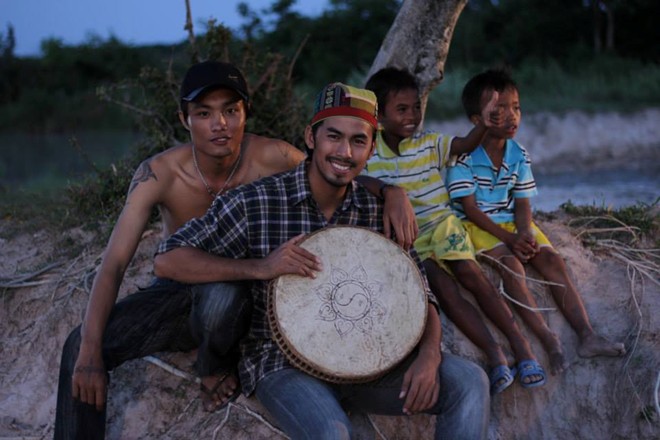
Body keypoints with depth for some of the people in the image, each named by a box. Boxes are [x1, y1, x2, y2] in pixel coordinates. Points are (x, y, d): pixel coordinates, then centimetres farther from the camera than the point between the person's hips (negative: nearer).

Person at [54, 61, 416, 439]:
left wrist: (393, 193, -28)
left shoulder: (272, 159, -20)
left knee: (221, 295, -37)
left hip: (239, 293, -1)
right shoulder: (159, 174, -21)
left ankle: (218, 370, -5)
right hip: (176, 293, 1)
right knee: (80, 348, -19)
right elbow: (114, 264, -23)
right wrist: (90, 352, -34)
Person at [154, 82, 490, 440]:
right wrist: (260, 267, -24)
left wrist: (428, 355, -16)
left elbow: (418, 295, 6)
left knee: (469, 382, -14)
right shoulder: (255, 203, -11)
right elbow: (167, 261, -12)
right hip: (284, 362, -5)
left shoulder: (378, 210, 2)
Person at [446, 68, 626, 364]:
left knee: (552, 259, -15)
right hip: (478, 226, -6)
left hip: (513, 223, 6)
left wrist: (524, 233, -20)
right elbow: (469, 208, -16)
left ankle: (587, 335, -23)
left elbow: (522, 203, 2)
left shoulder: (519, 156, 3)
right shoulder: (465, 156, -15)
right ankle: (547, 339, -36)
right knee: (511, 264, -30)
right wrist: (507, 238, -22)